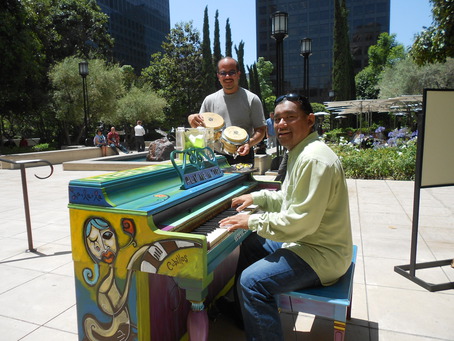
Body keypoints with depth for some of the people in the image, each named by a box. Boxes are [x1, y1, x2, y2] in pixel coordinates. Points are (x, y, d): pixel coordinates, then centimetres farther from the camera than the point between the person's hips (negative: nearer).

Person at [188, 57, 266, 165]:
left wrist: (249, 143, -21)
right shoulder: (209, 100, 9)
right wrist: (192, 121, -8)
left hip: (242, 156, -2)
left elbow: (261, 130, -1)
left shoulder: (252, 99, 0)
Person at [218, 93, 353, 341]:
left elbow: (299, 223, -29)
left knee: (252, 281, -22)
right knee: (249, 245, 20)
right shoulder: (300, 152, 8)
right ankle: (242, 313, 35)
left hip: (322, 254, -11)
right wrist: (256, 197, 10)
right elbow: (289, 198, 19)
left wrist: (252, 221, -20)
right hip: (305, 239, 11)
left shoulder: (314, 159, -26)